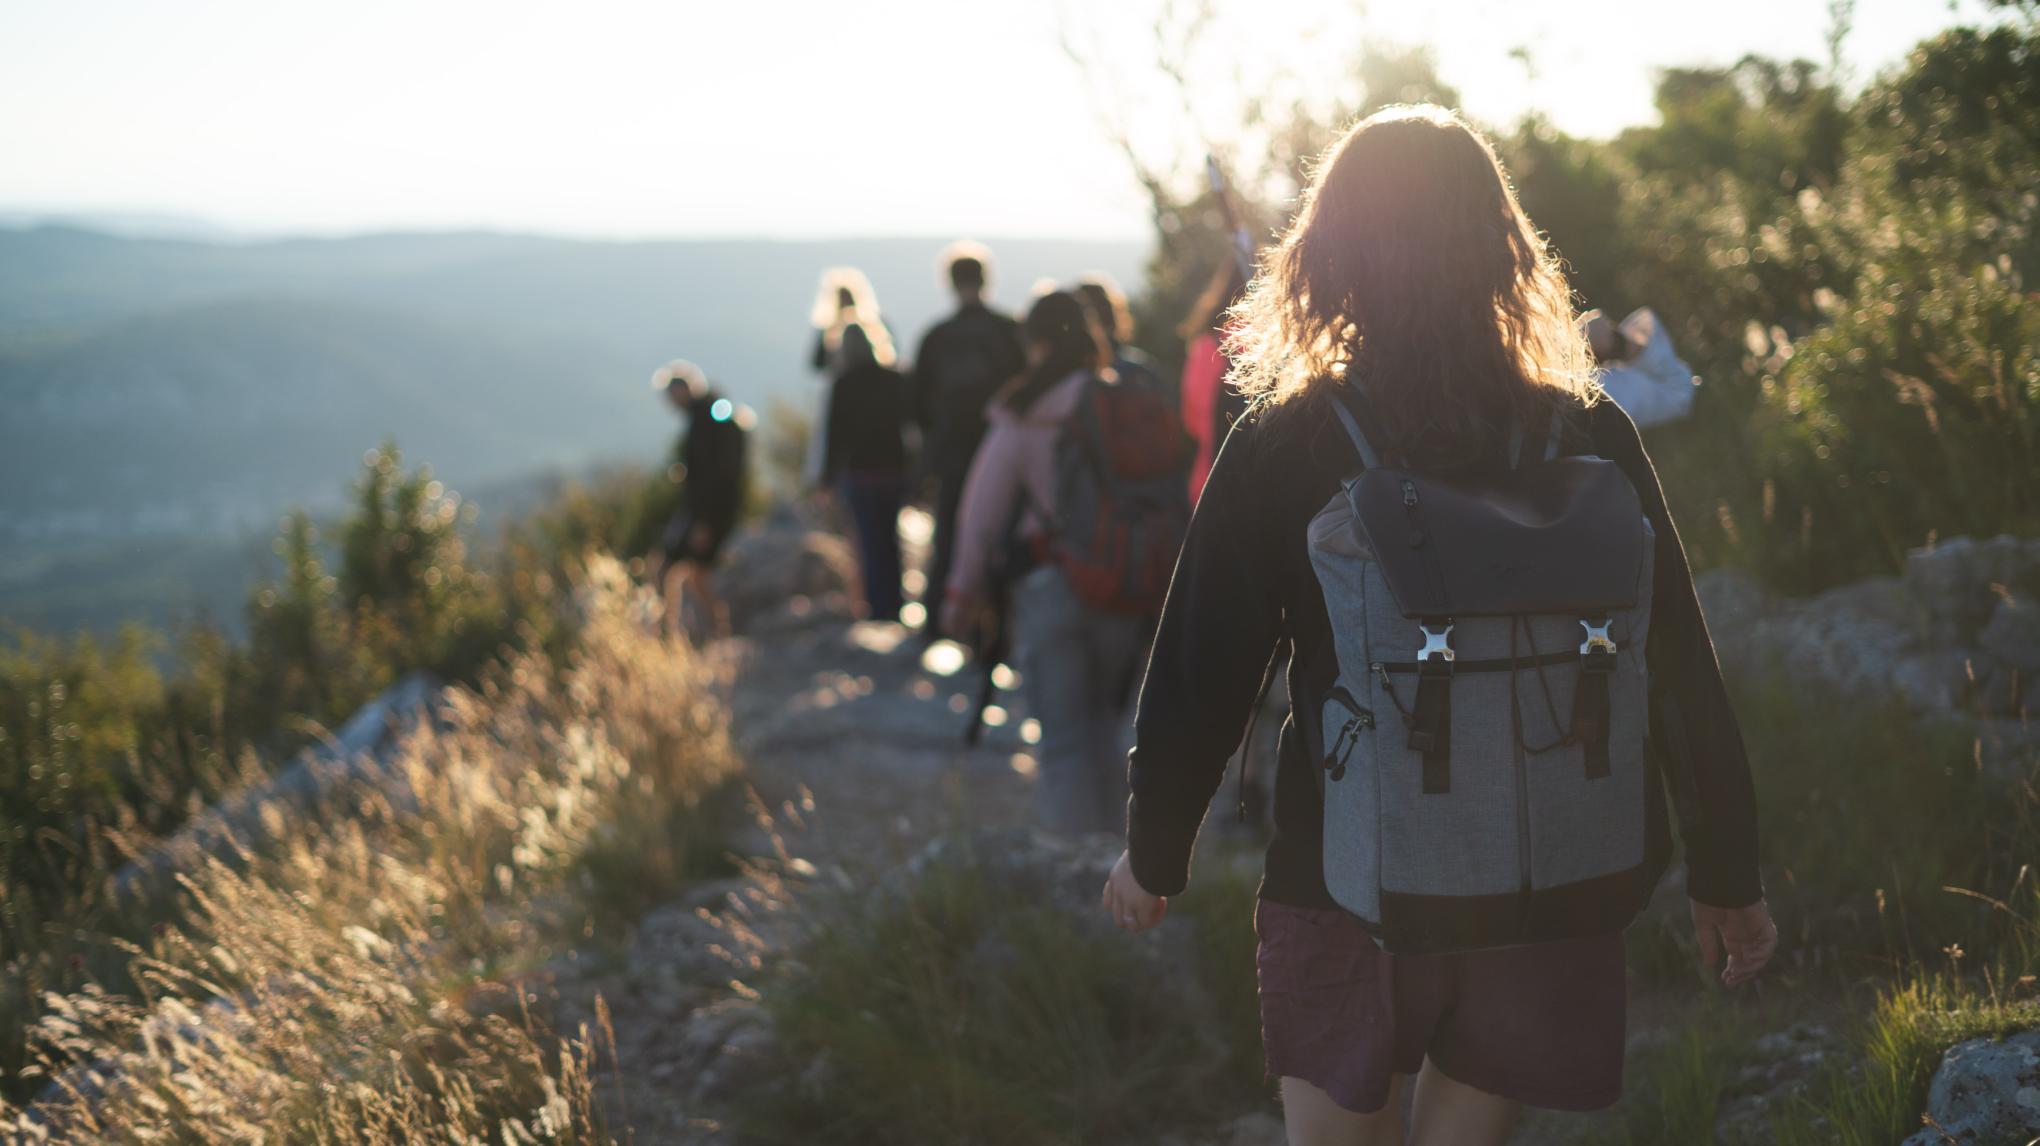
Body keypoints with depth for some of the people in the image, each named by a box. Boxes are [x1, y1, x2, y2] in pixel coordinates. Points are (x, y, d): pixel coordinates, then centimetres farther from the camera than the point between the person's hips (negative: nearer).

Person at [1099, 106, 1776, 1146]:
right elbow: (1682, 675, 0)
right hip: (1548, 896, 2)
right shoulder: (1591, 441, -4)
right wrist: (1726, 876, 11)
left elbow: (1200, 676, -7)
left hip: (1345, 893, -2)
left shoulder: (1281, 446, -10)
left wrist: (1153, 855, 9)